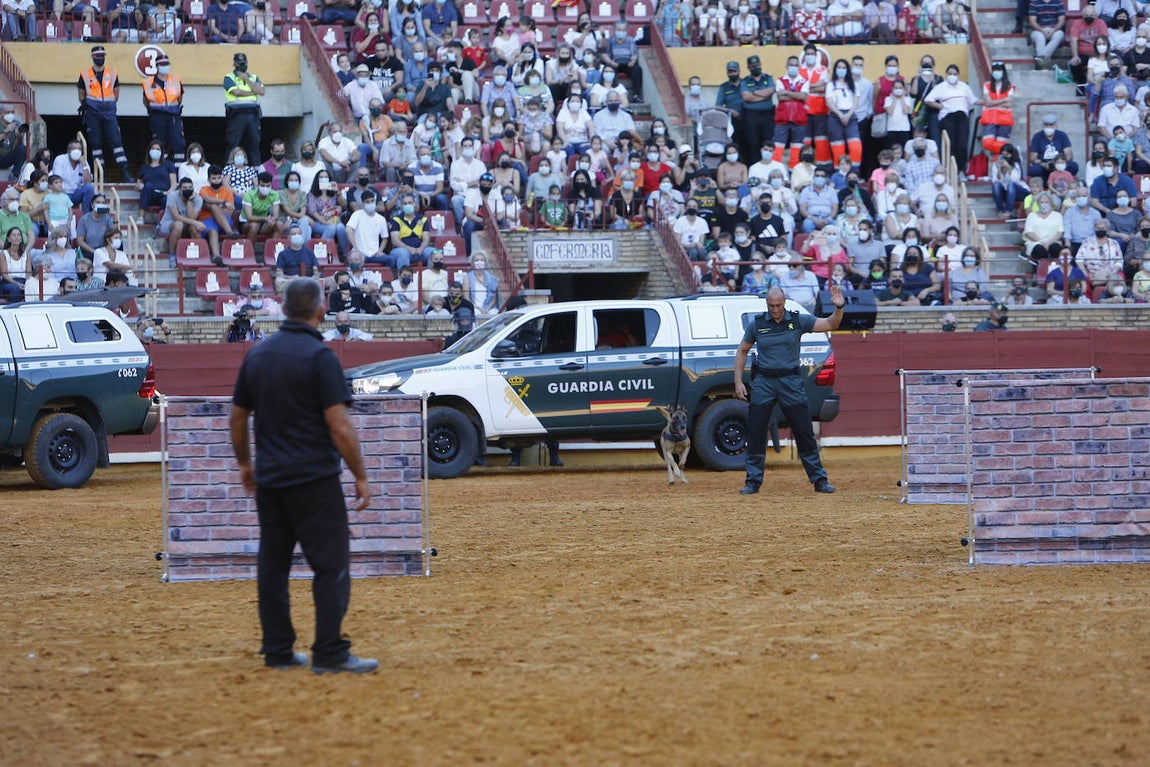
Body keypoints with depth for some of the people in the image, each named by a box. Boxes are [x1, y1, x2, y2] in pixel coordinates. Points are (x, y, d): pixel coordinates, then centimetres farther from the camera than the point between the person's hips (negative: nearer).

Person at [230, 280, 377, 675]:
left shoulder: (257, 354, 7)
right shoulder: (319, 356, -13)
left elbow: (237, 417, 15)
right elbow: (339, 426, -17)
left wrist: (245, 463, 29)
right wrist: (361, 476, -8)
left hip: (269, 479, 7)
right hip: (314, 479, -7)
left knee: (273, 565, 11)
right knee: (331, 565, -4)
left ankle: (277, 650, 13)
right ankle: (329, 653, -8)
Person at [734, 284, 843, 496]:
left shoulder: (798, 320, 0)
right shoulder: (757, 324, 1)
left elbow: (830, 324, -5)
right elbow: (742, 351, 11)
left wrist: (839, 308, -25)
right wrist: (738, 382, 3)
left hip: (791, 382, 0)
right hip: (763, 382, 1)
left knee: (804, 433, 1)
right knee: (755, 434, 0)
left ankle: (819, 480, 8)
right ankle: (753, 482, 10)